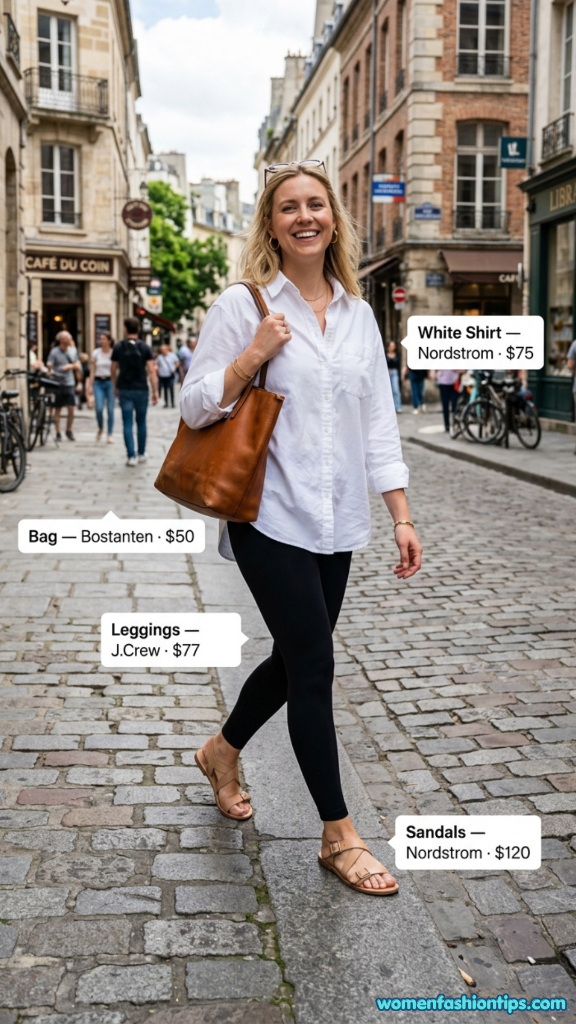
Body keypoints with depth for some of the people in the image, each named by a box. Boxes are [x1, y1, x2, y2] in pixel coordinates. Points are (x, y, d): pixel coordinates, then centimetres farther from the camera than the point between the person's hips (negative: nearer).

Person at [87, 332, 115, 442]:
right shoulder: (96, 353, 5)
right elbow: (92, 371, 7)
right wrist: (90, 385, 2)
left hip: (110, 382, 0)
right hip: (98, 382, 1)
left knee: (110, 409, -1)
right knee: (99, 408, -12)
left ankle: (109, 434, 8)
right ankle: (100, 428, 16)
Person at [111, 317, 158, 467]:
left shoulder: (118, 347, 0)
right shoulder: (145, 348, -3)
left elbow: (114, 370, 6)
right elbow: (151, 371, -8)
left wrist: (115, 387, 20)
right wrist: (155, 391, -6)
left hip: (124, 390, 0)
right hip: (141, 390, 0)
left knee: (128, 423, 1)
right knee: (141, 423, 13)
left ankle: (131, 456, -4)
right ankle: (141, 454, 21)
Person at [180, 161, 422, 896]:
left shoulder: (357, 313, 9)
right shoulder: (241, 306, -5)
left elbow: (378, 420, 8)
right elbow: (194, 406, -5)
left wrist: (401, 517, 3)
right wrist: (255, 354, -18)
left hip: (335, 521, 6)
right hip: (271, 517, -5)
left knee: (296, 658, 16)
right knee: (314, 667, -5)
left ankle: (222, 752, 44)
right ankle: (338, 836, 10)